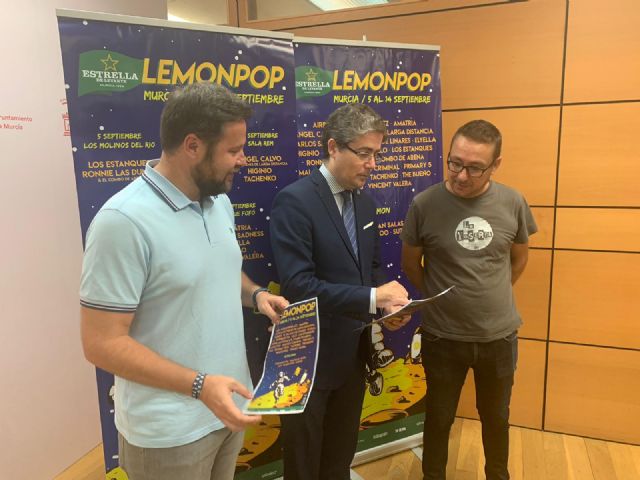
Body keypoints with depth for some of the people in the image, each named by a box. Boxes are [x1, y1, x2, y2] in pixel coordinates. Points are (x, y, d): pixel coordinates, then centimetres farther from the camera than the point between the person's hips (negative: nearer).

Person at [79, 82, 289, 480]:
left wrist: (255, 294, -4)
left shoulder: (220, 201, 1)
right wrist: (199, 385, -26)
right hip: (170, 429, -7)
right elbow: (102, 343, -20)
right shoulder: (124, 221, -24)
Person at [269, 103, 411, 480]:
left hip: (353, 351, 7)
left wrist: (388, 302, -6)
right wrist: (372, 298, -26)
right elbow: (297, 285, -27)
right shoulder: (295, 200, -20)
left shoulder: (366, 203, 6)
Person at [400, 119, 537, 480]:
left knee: (496, 417, 24)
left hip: (500, 335, 2)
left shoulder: (513, 203, -8)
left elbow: (519, 257, 9)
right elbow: (411, 264, -1)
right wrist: (441, 300, 3)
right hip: (443, 337, -2)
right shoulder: (425, 204, -14)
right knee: (439, 417, 17)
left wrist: (493, 297, 10)